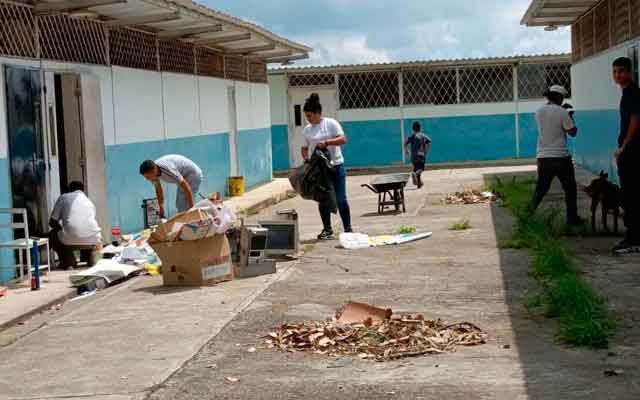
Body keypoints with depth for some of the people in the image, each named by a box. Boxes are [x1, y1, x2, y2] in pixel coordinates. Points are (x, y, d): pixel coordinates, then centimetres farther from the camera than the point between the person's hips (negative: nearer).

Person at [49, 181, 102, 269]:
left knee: (53, 235, 30)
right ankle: (90, 260, 26)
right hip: (92, 241, 4)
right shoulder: (89, 201, 27)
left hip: (71, 241, -4)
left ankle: (68, 263, 16)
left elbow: (52, 222, 15)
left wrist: (61, 229, 34)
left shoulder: (64, 197, 17)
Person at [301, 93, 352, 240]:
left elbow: (343, 139, -13)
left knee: (340, 199, -4)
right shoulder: (307, 129, 8)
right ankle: (327, 229, 18)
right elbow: (304, 147, 14)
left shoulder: (330, 123, -6)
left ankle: (347, 229, 5)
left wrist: (326, 142, -24)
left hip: (335, 166, -5)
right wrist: (305, 157, -7)